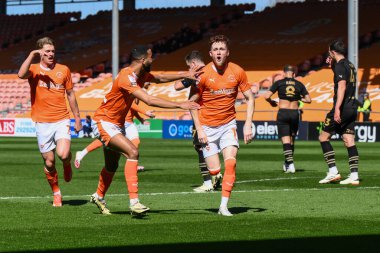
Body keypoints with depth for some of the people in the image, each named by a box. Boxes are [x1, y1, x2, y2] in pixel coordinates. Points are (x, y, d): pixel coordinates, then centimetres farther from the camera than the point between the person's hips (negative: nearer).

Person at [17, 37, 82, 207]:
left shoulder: (63, 70, 6)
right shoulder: (34, 70, 0)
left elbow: (70, 94, 15)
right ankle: (56, 193, 23)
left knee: (63, 154, -21)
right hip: (42, 123, 0)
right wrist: (31, 55, -25)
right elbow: (21, 74, -24)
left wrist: (77, 117, 15)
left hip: (62, 120, 0)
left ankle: (67, 165, 16)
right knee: (49, 162, 3)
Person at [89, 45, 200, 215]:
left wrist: (185, 75, 11)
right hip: (104, 123, -10)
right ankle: (134, 202, -28)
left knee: (112, 166, 20)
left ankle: (99, 197, 44)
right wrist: (180, 105, -35)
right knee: (132, 152, -26)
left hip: (118, 124, 10)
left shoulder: (140, 75, 2)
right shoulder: (126, 77, -28)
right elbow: (149, 100, -35)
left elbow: (160, 78, 21)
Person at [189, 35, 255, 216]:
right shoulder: (203, 74, -11)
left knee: (230, 162, -18)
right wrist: (199, 129, -9)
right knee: (214, 170, -6)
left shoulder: (237, 72, -5)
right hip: (207, 126, -1)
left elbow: (249, 98, 4)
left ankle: (224, 205, -13)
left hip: (228, 124, 1)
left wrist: (248, 124, -6)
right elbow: (193, 102, -3)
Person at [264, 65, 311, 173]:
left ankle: (290, 164, -19)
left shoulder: (279, 83, 0)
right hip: (295, 113, 2)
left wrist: (272, 102, 14)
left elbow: (267, 96, -6)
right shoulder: (299, 84, 6)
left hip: (283, 113, -2)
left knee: (286, 140, -4)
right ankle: (287, 164, 25)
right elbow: (308, 100, 5)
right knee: (292, 140, 16)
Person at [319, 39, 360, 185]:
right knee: (349, 142, 6)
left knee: (323, 137, 0)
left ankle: (333, 172, -7)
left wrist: (337, 109, -28)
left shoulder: (340, 66, -11)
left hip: (343, 107, -9)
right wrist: (332, 66, 25)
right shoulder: (350, 65, 17)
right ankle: (354, 176, 0)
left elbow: (342, 87, -22)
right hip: (352, 108, 9)